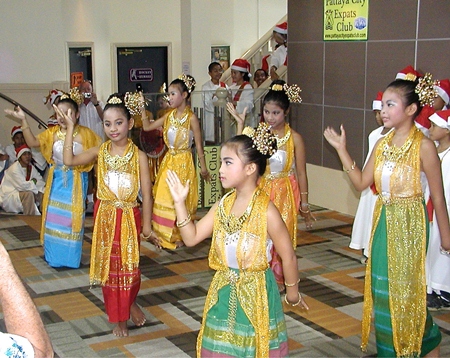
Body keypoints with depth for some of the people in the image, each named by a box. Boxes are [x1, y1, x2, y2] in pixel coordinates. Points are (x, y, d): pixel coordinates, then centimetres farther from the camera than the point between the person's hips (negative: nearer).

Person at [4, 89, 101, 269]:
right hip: (56, 180, 3)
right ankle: (53, 255, 28)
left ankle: (71, 256, 21)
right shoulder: (52, 133, -3)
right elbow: (32, 142, -13)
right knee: (53, 216, 12)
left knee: (73, 217, 5)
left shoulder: (85, 134, -10)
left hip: (76, 181, -3)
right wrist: (23, 120, -19)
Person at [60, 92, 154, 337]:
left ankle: (131, 303, 34)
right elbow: (69, 160, -11)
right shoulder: (100, 152, 0)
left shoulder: (138, 156, -8)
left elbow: (146, 192, -6)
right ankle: (119, 318, 22)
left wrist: (146, 224, -6)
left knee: (130, 264, 5)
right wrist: (70, 128, -11)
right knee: (108, 265, 8)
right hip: (105, 215, 3)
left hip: (129, 216, -2)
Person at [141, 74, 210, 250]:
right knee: (163, 198, 8)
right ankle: (163, 235, 19)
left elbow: (199, 145, -9)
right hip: (168, 161, 6)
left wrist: (203, 168, -8)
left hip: (183, 163, -6)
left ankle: (180, 235, 16)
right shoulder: (169, 115, 5)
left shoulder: (191, 118, -11)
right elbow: (147, 127, 9)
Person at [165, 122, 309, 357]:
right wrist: (180, 202, -7)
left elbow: (288, 256, -11)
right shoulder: (222, 206, -2)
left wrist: (292, 292, 0)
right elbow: (192, 237, 1)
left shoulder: (266, 211, -20)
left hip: (255, 293, -5)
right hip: (223, 292, 6)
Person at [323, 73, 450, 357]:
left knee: (407, 286, 1)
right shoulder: (382, 144, 5)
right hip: (383, 221, 7)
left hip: (410, 223, -6)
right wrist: (341, 149, 3)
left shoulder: (423, 146, -14)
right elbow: (361, 182, 7)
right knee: (382, 285, 12)